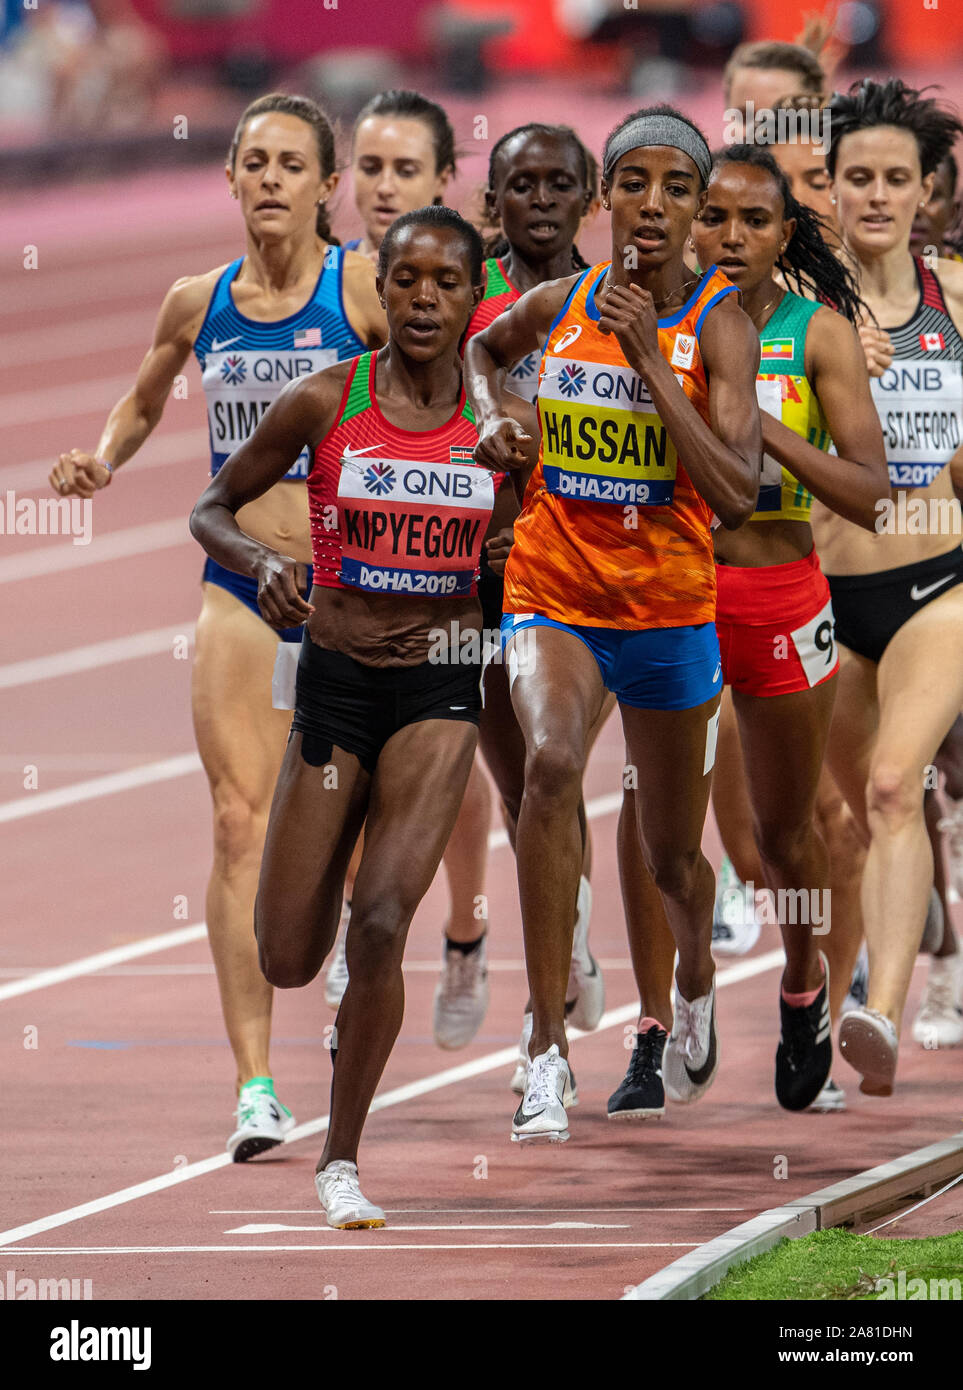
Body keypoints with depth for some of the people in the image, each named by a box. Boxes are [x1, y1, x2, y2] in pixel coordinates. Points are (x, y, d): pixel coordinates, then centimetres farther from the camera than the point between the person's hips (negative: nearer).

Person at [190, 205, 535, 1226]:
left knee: (380, 924, -17)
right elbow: (211, 510, 4)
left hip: (441, 689, 0)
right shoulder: (323, 404, -4)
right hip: (335, 681, 0)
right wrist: (262, 565, -16)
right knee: (286, 963, 3)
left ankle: (340, 1160, -2)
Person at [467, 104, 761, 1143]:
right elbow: (482, 349, 26)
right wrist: (488, 415, 4)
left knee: (670, 855, 15)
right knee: (551, 761, -32)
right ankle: (547, 1051, -30)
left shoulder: (718, 324, -9)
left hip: (668, 610, 0)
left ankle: (695, 982, 54)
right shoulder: (557, 306, 0)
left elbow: (736, 496, -20)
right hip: (552, 597, 0)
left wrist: (652, 359, -23)